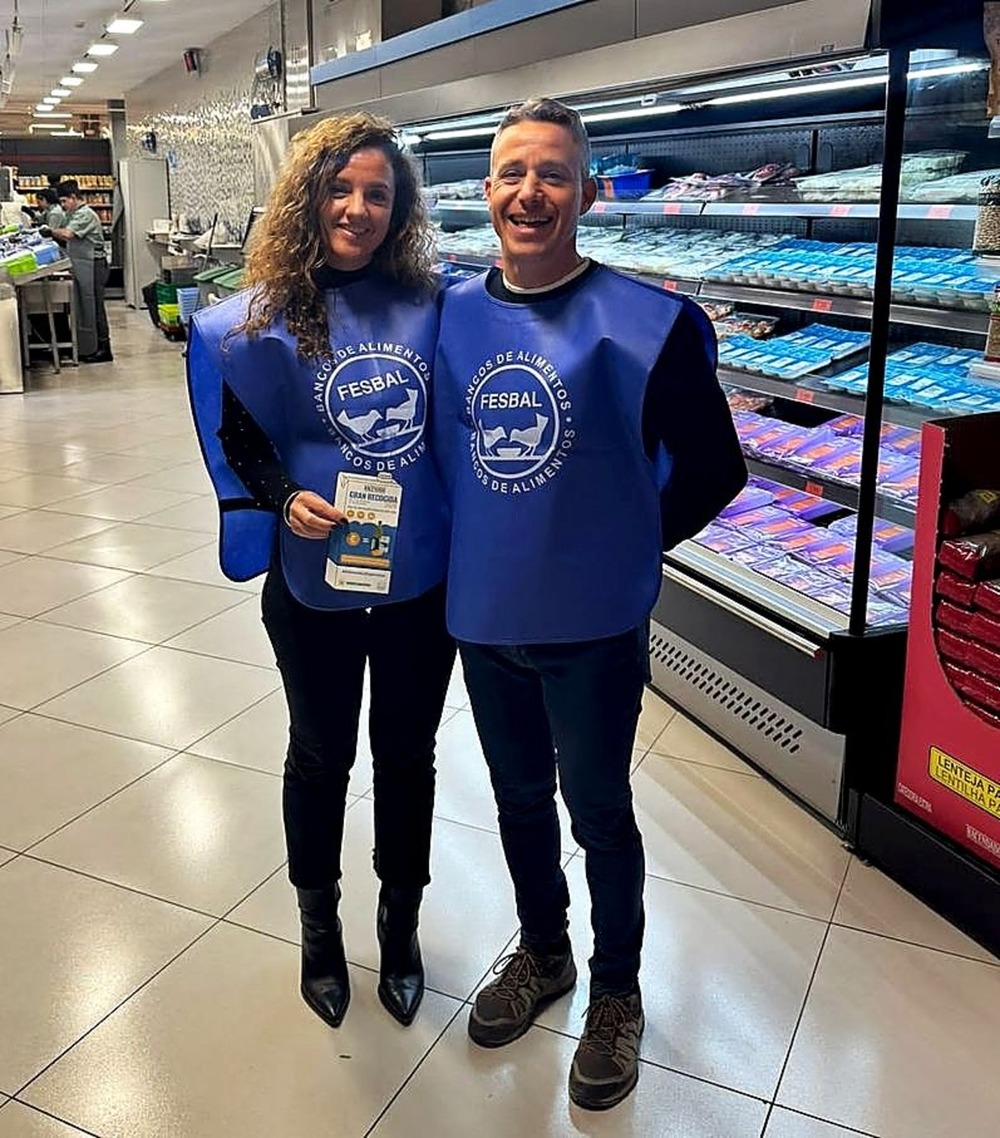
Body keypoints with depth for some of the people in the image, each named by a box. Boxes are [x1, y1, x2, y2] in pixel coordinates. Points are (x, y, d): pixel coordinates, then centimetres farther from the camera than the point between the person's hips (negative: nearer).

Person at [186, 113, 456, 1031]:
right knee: (321, 755, 17)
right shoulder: (264, 319, -7)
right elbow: (237, 438, 1)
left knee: (406, 752, 16)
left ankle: (401, 922, 40)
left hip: (422, 577, 2)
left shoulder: (430, 305, -3)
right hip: (315, 581, -1)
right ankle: (319, 923, 42)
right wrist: (285, 500, -15)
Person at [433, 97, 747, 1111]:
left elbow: (713, 469, -7)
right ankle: (542, 955, 46)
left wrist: (625, 544, -2)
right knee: (519, 798, 21)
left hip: (593, 621, -4)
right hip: (482, 611, 5)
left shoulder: (650, 324, -16)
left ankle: (615, 991, 37)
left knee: (598, 812, 13)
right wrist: (477, 542, 6)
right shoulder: (451, 312, -1)